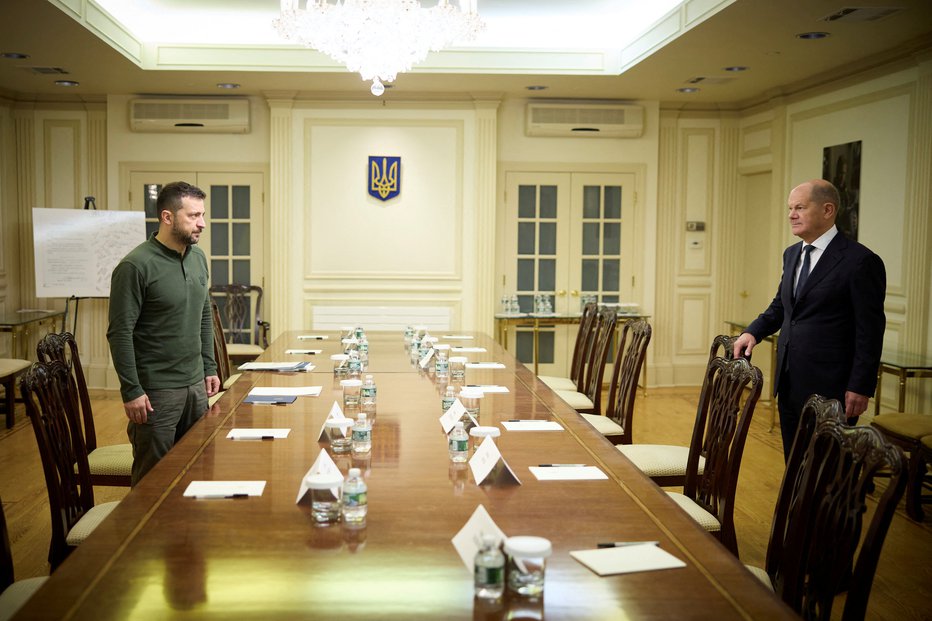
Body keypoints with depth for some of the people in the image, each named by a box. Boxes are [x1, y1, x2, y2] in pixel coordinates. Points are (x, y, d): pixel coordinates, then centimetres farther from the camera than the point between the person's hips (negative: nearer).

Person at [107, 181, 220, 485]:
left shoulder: (198, 258, 8)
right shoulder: (136, 265, -15)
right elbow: (120, 333, -15)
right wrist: (131, 391, -16)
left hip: (196, 384, 7)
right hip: (156, 391, -7)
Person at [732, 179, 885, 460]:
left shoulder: (860, 261, -12)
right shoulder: (792, 254, 11)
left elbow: (870, 331, -12)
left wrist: (861, 387, -15)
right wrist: (753, 332, 5)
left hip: (829, 388, -7)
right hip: (790, 383, 7)